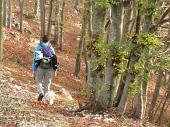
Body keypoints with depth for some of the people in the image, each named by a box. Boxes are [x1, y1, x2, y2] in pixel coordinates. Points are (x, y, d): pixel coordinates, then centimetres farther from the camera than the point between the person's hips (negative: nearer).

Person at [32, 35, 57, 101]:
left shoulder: (38, 47, 6)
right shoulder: (51, 48, 12)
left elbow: (34, 59, 2)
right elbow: (55, 59, 8)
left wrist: (33, 70, 4)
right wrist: (55, 69, 12)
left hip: (40, 67, -2)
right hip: (49, 68, 2)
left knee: (38, 81, 10)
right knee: (47, 82, 10)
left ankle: (41, 93, -13)